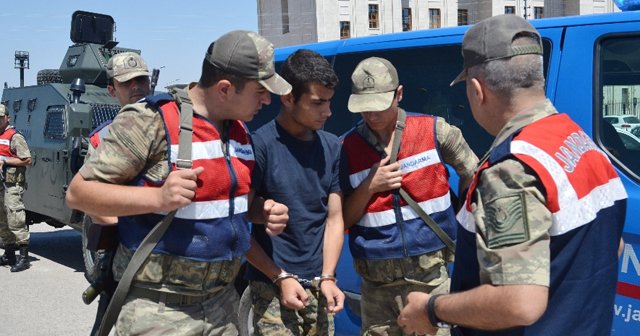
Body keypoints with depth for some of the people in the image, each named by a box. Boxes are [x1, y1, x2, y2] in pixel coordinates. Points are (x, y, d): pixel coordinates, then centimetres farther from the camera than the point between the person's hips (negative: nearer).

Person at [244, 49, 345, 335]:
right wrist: (281, 278, -11)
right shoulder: (260, 145, -11)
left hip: (318, 284, 5)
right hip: (272, 287, -5)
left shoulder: (332, 147, 6)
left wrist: (328, 277, -4)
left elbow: (334, 218, 7)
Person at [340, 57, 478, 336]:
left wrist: (460, 221, 11)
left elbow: (472, 174, 12)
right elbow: (341, 221, 3)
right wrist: (369, 187, -10)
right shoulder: (347, 148, 0)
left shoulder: (434, 130, -2)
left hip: (432, 274, -1)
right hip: (377, 283, 1)